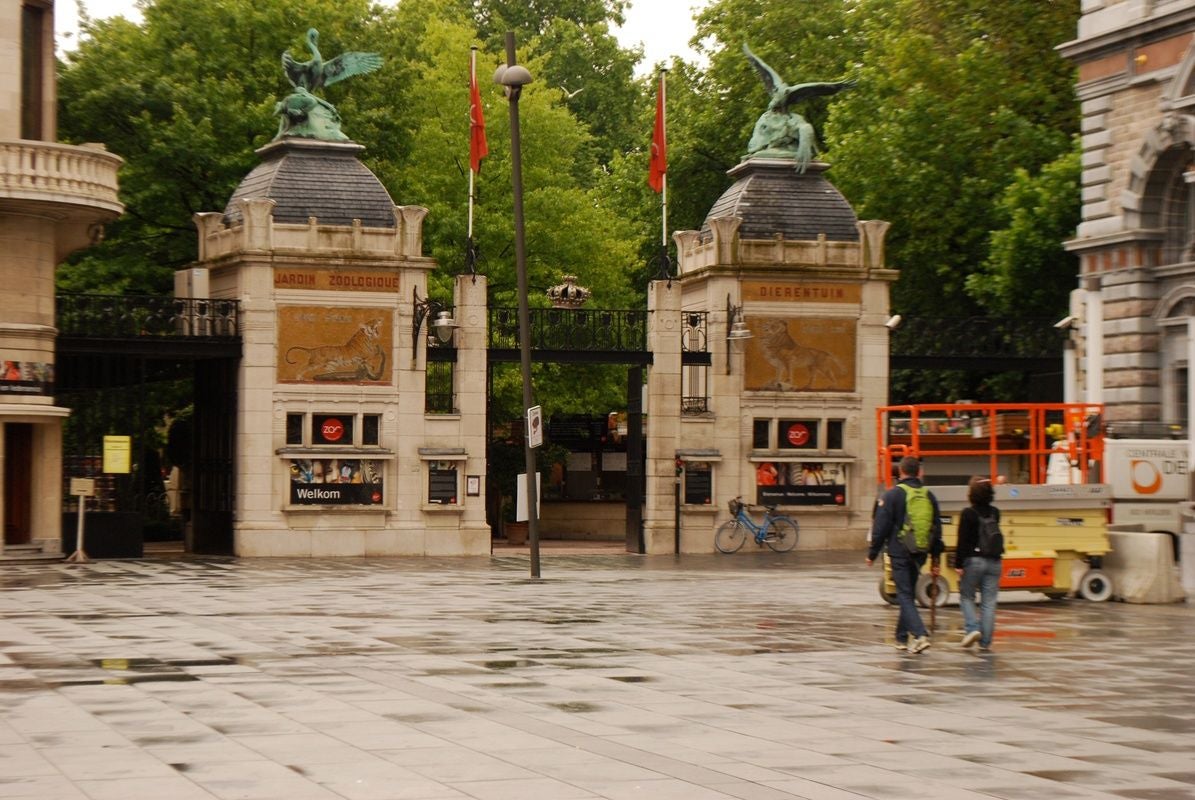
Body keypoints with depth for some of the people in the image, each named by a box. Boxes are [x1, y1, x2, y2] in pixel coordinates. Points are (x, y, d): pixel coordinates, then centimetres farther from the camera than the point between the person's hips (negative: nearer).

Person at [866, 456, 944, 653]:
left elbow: (880, 528, -8)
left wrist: (872, 554, 2)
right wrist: (935, 560, 19)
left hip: (900, 553, -5)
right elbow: (937, 530, 14)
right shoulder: (929, 496, 10)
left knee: (905, 596, -5)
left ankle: (920, 635, -21)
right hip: (919, 555, 5)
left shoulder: (891, 495, -7)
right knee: (908, 594, 17)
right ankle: (902, 638, 24)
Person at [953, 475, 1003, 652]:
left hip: (973, 560, -4)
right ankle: (986, 642, 5)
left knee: (966, 596, 13)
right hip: (994, 561, 4)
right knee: (989, 602, 5)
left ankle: (972, 628, -7)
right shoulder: (995, 513, 6)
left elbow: (962, 541, -13)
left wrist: (958, 564, -10)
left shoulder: (968, 514, -10)